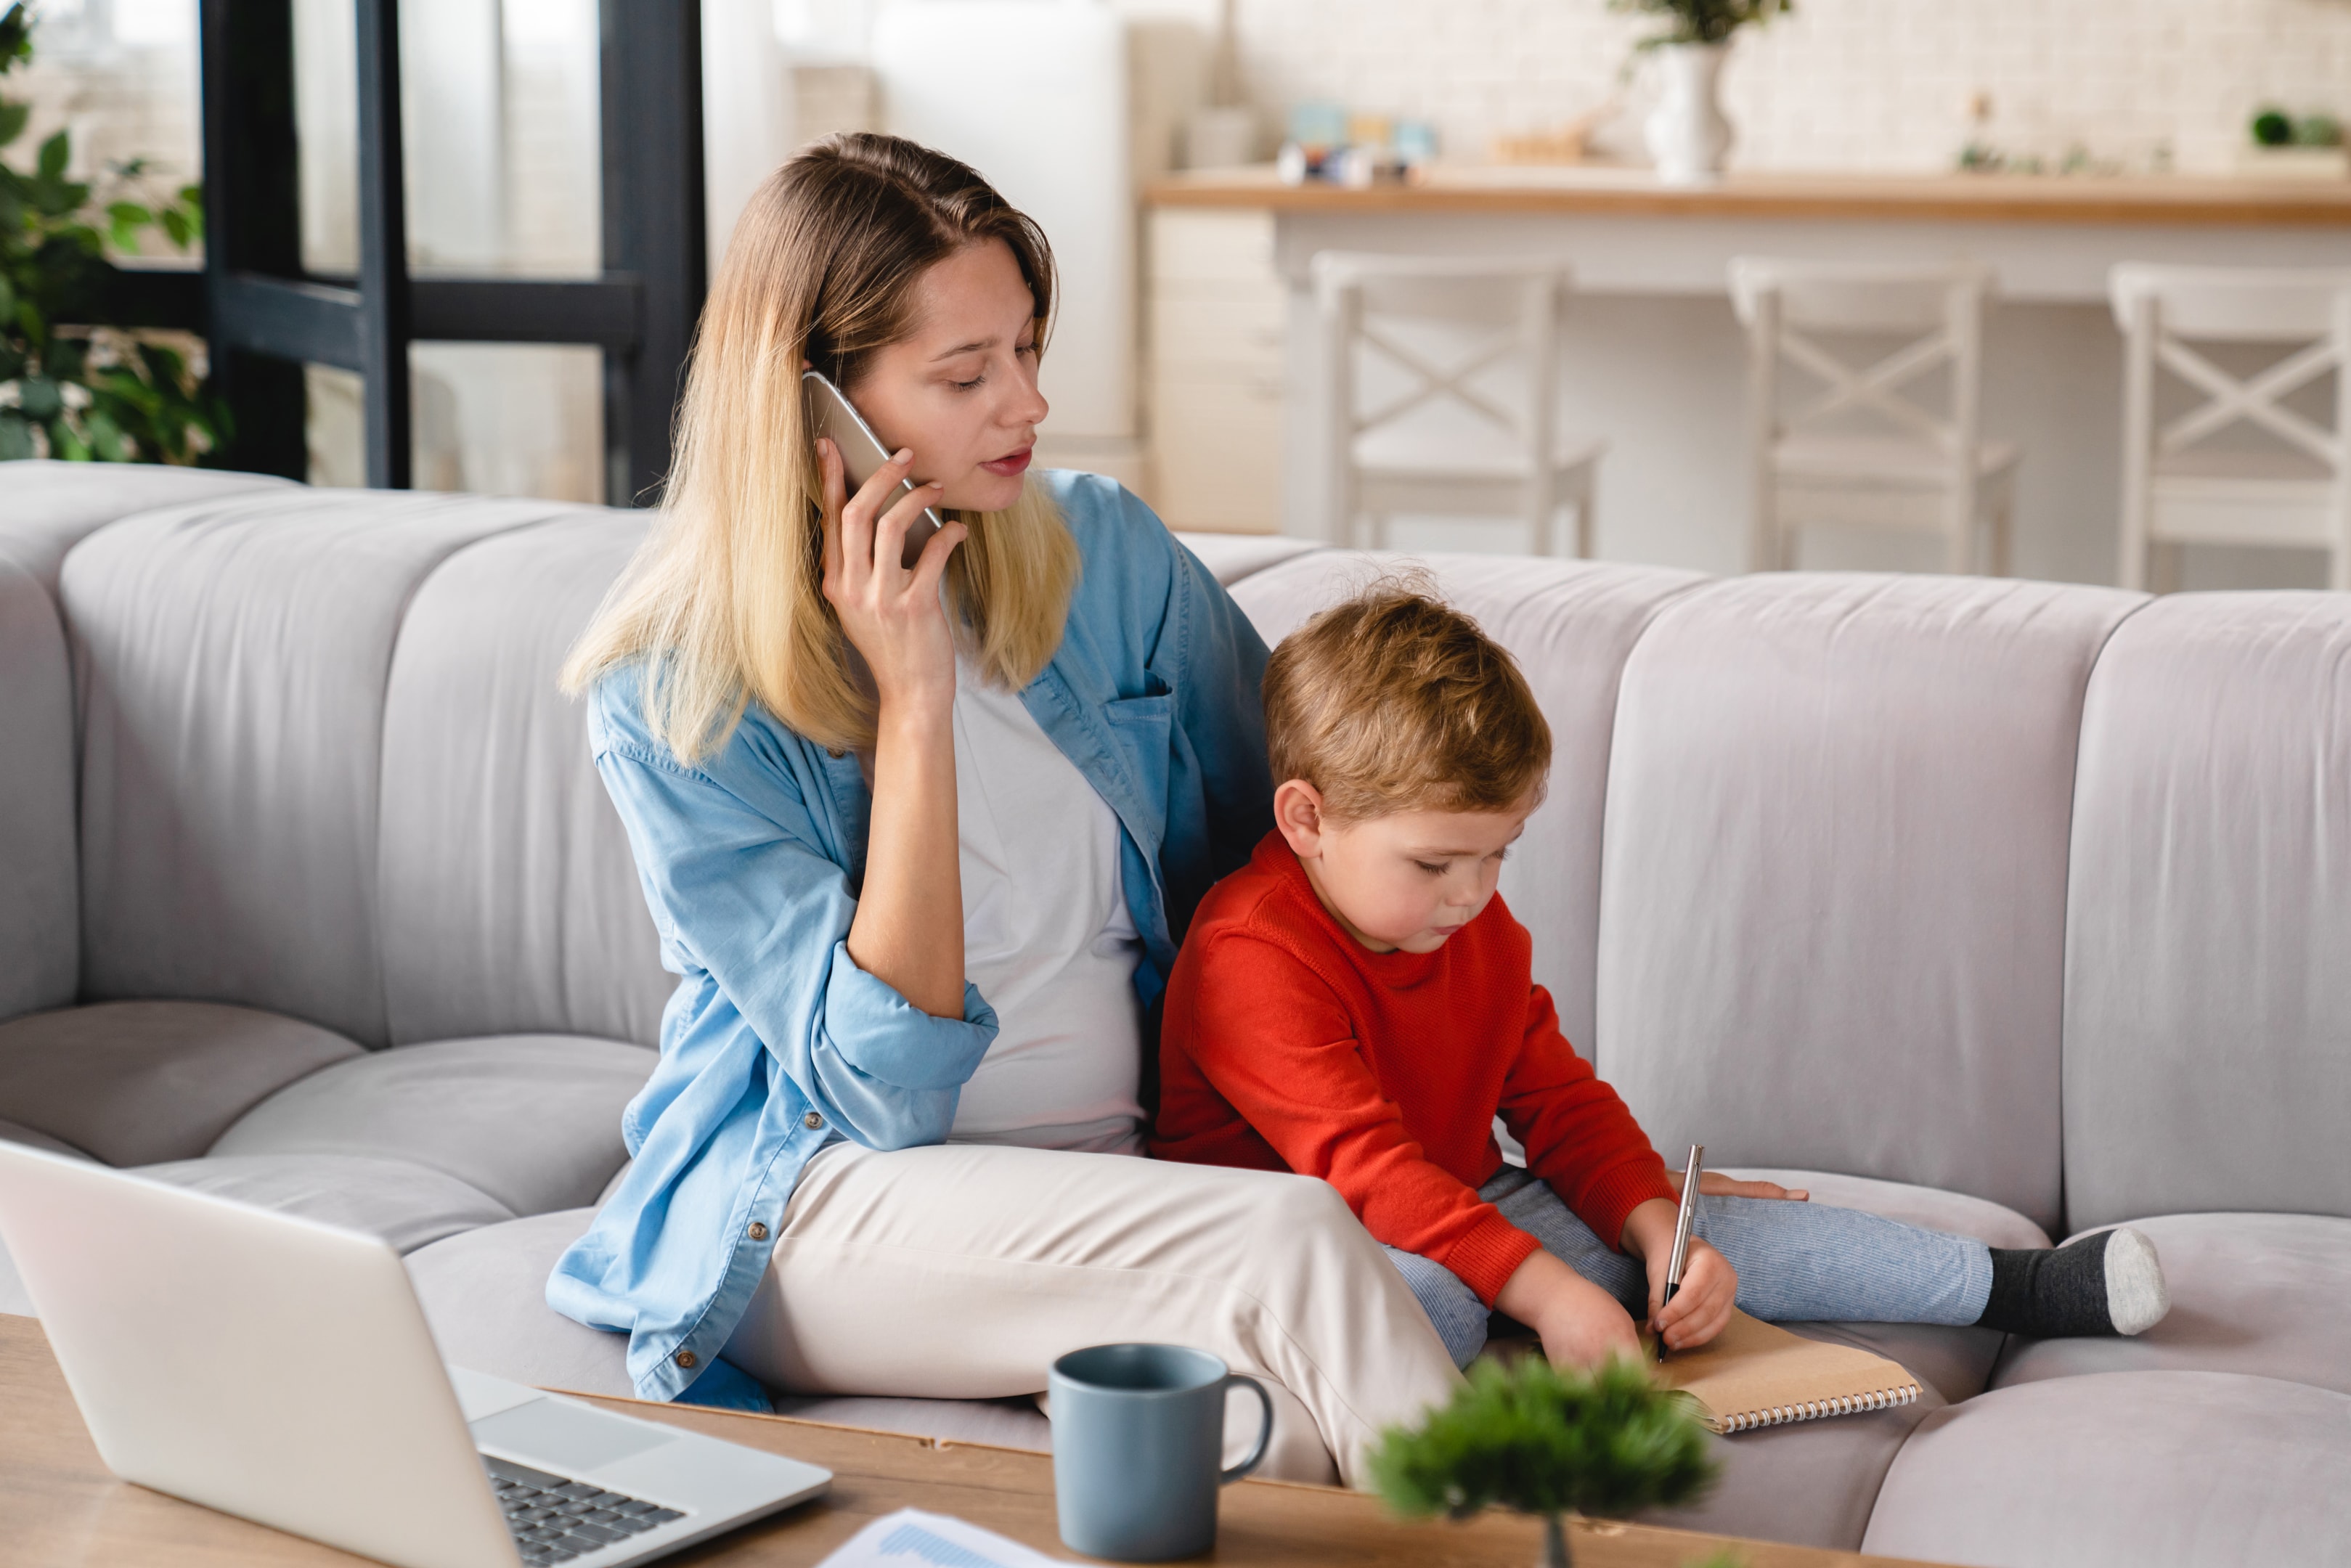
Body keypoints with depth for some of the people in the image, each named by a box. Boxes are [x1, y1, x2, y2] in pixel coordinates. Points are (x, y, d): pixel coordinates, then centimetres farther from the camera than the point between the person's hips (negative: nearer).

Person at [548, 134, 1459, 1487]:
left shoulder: (1104, 553, 2)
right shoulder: (670, 702, -10)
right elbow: (885, 1082, -17)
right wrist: (914, 699, -21)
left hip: (1127, 1174, 4)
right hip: (818, 1209, -4)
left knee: (1277, 1417, -33)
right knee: (1296, 1243, -30)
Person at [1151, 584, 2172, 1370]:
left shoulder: (1480, 932, 4)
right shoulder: (1251, 958, -25)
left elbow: (1560, 1102, 7)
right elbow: (1364, 1165, -32)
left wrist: (1659, 1235, -10)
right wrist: (1545, 1289, -38)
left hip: (1473, 1204, 6)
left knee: (1713, 1232, -2)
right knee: (1421, 1290, -39)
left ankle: (2017, 1289, 1)